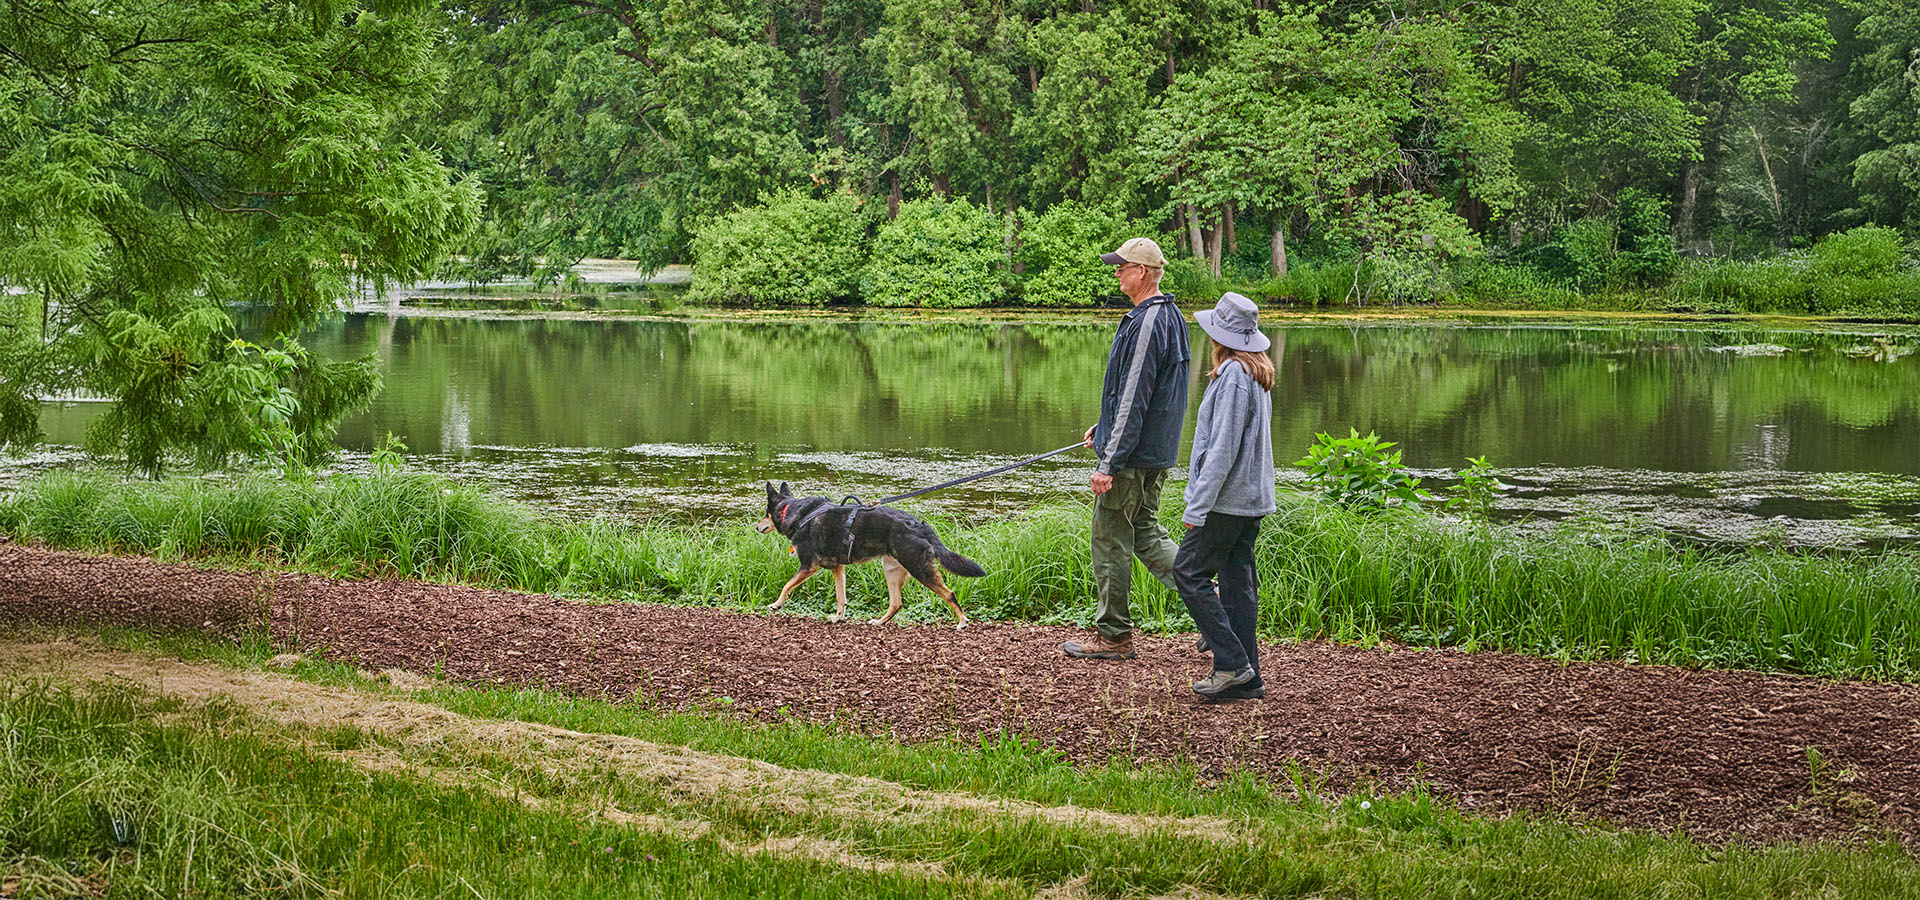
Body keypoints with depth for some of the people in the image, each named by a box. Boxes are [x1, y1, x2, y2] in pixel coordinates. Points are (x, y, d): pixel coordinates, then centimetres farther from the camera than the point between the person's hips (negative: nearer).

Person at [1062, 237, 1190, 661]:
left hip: (1131, 454, -10)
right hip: (1157, 452, 10)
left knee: (1111, 541, 1)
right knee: (1145, 532, 17)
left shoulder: (1147, 324, -21)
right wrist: (1105, 427, 25)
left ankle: (1113, 635, 9)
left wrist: (1109, 462, -22)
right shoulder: (1170, 316, 12)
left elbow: (1134, 398, -23)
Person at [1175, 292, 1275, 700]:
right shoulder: (1257, 374, 14)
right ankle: (1245, 679, 10)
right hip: (1253, 498, 9)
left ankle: (1232, 662, -7)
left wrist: (1198, 506, -18)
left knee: (1189, 571, -4)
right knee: (1237, 581, 9)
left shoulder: (1233, 374, -16)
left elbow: (1223, 448, -20)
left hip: (1227, 497, -9)